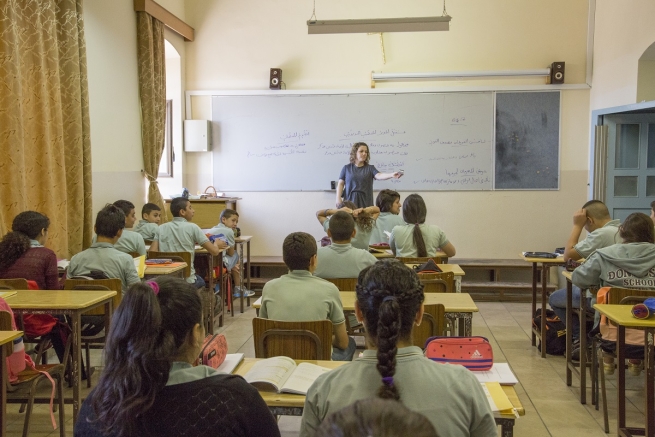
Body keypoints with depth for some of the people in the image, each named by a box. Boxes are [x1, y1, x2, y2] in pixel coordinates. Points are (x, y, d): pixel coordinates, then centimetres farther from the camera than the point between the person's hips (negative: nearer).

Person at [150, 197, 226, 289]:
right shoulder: (192, 227, -6)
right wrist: (216, 244, 17)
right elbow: (214, 251, -7)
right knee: (200, 282, 31)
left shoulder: (161, 228, 2)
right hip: (187, 280, -3)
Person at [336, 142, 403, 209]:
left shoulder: (370, 168, 6)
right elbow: (341, 184, 8)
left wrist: (392, 175, -29)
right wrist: (338, 198, -4)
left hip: (365, 201, 0)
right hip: (349, 200, 0)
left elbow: (379, 176, -11)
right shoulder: (346, 168, 8)